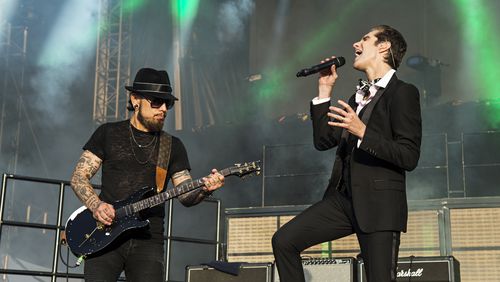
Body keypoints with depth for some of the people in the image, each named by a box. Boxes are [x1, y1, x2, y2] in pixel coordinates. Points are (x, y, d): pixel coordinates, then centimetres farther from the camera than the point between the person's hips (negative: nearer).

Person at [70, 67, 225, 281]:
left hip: (148, 239, 2)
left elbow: (186, 195, 10)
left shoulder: (173, 146, 13)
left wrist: (204, 190, -13)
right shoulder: (108, 133, 9)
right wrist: (96, 205, -12)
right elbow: (78, 177, 7)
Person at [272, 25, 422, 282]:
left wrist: (362, 132, -22)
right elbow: (322, 141, 16)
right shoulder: (357, 97, 20)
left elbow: (409, 157, -13)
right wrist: (324, 91, 13)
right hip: (343, 197, 7)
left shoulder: (403, 93, -5)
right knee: (284, 240, -2)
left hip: (379, 202, -7)